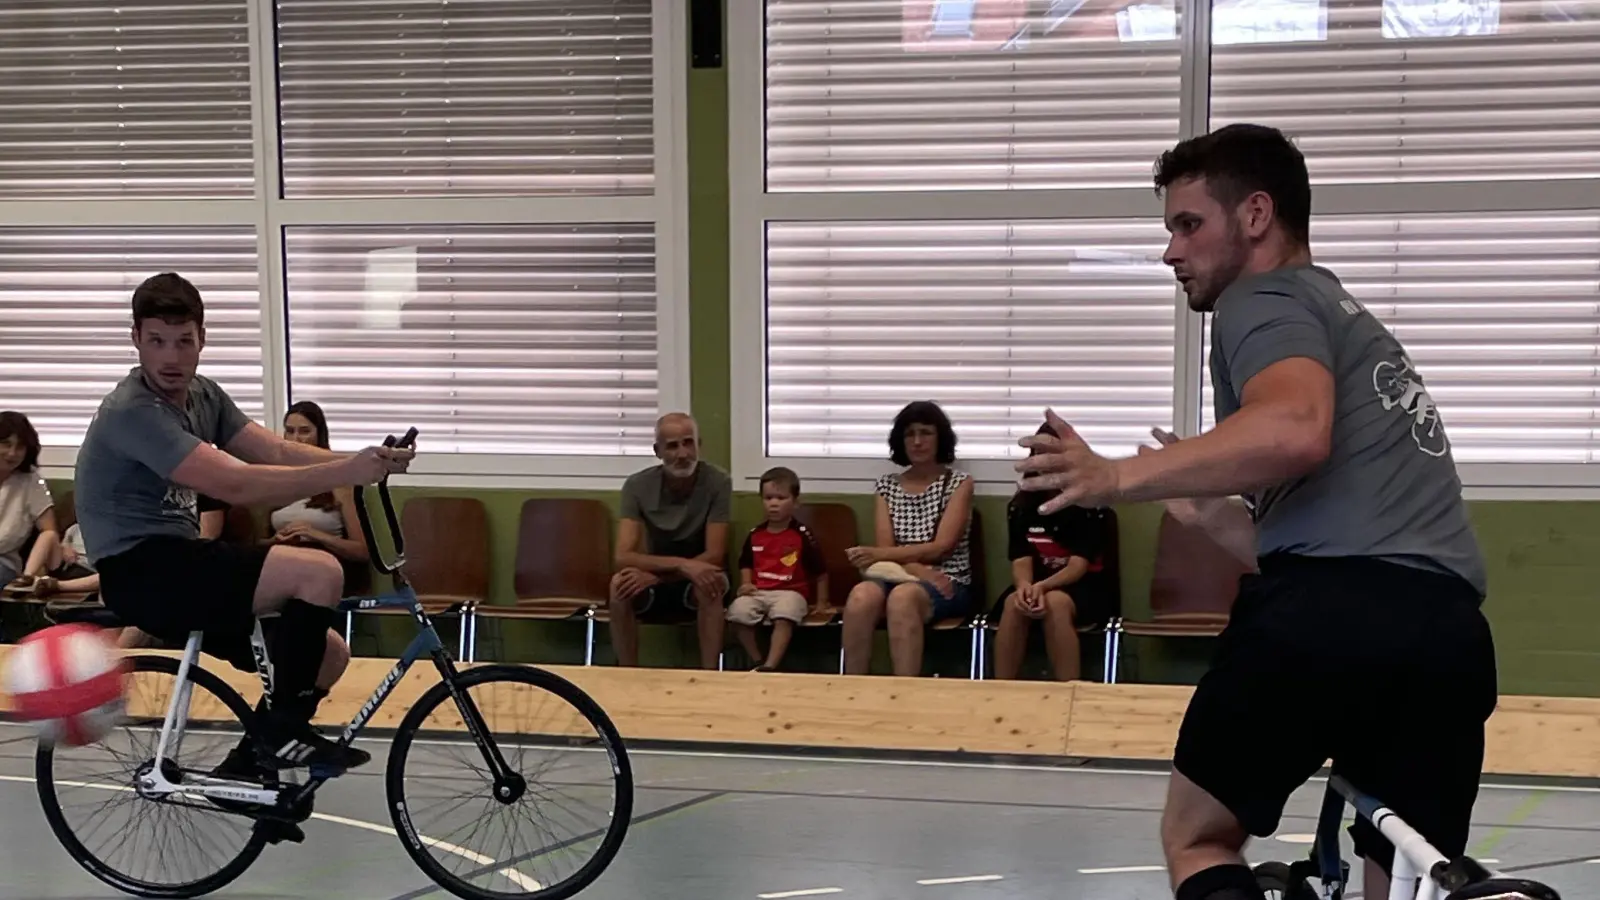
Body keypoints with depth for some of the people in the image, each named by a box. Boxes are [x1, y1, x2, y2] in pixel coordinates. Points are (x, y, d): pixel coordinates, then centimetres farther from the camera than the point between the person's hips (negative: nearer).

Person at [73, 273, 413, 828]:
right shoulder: (132, 412, -19)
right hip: (140, 570, -9)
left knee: (328, 654, 5)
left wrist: (362, 463, -19)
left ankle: (250, 765, 19)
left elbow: (276, 452, -1)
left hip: (178, 560, 9)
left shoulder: (202, 396, 9)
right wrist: (346, 473, -33)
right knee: (319, 573, -24)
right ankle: (282, 732, -10)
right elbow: (234, 485, -29)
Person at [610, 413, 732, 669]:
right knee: (620, 583, -32)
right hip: (655, 583, 1)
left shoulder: (717, 482, -17)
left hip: (698, 584, -1)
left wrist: (655, 575, -30)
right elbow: (623, 557, -23)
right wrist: (681, 564, -38)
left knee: (711, 583, -36)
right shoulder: (637, 486, -13)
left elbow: (714, 556, -20)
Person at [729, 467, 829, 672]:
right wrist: (746, 584, 9)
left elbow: (820, 571, 5)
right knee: (738, 611, -25)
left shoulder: (802, 535, -1)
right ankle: (757, 661, -11)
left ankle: (770, 666, -39)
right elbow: (746, 564, 28)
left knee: (783, 616, -37)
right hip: (758, 592, 4)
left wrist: (822, 602, 7)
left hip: (791, 592, -4)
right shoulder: (755, 535, 11)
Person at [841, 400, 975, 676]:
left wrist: (878, 555, -15)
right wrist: (918, 570, -19)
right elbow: (885, 549, 3)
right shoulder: (887, 486, 14)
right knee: (861, 595, -34)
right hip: (900, 578, 3)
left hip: (947, 582, -3)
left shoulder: (959, 483, 4)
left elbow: (941, 547, -7)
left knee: (902, 596, -39)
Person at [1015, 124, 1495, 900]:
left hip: (1332, 611, -8)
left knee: (1196, 835, 11)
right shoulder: (1350, 323, 35)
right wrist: (1213, 517, 38)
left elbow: (1295, 430, -17)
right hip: (1448, 631, 8)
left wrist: (1117, 479, -17)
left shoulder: (1267, 300, 8)